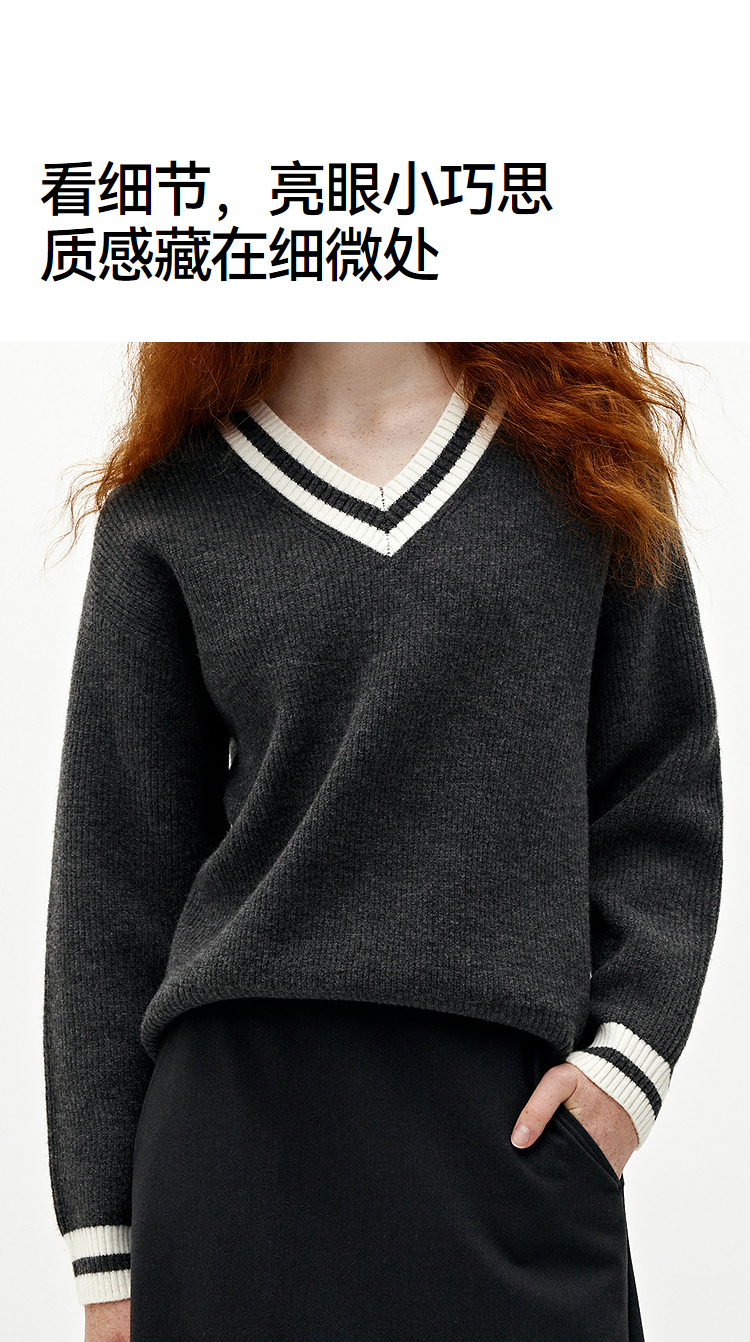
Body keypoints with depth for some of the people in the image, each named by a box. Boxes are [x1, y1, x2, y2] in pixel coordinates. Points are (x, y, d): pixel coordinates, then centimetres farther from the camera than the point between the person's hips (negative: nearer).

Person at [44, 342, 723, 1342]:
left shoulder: (586, 456, 9)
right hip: (247, 1120, 0)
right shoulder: (169, 510, 6)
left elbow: (665, 788, 9)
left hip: (521, 1120, 1)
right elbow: (115, 877, 7)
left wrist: (631, 1052, -6)